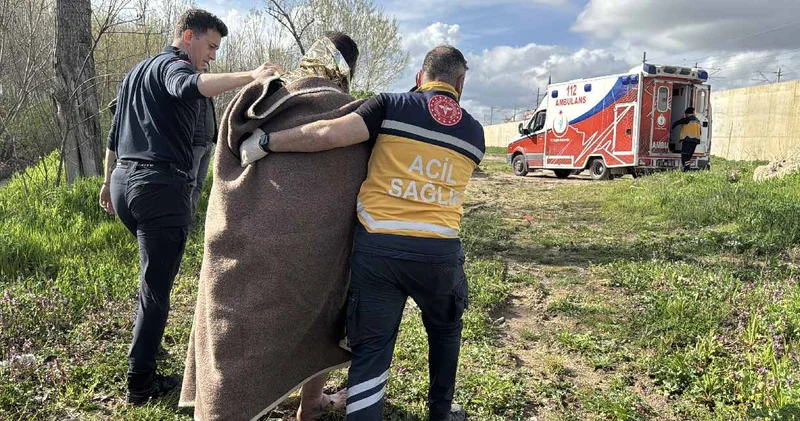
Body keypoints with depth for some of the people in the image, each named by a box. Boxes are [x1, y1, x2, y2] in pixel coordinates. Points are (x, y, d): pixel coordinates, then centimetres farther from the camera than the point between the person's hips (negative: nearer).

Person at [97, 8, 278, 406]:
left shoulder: (136, 71, 24)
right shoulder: (173, 65, -4)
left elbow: (114, 134, 30)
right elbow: (189, 88, -31)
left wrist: (108, 180, 38)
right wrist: (249, 75, -39)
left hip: (124, 182, 10)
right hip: (160, 186, -10)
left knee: (155, 273, 26)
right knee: (155, 288, -3)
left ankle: (146, 346, 37)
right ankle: (140, 382, 5)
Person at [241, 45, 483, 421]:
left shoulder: (392, 106, 1)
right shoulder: (474, 132, 11)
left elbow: (331, 134, -11)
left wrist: (264, 143, -1)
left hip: (377, 246, -2)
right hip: (439, 251, 2)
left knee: (371, 348, 9)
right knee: (445, 328, 28)